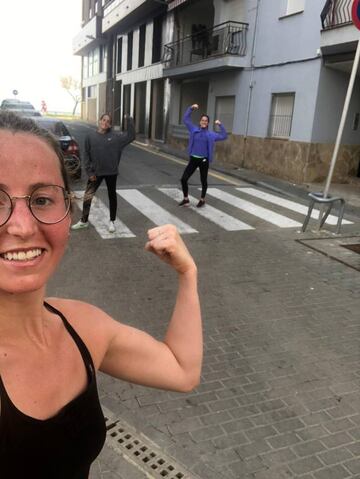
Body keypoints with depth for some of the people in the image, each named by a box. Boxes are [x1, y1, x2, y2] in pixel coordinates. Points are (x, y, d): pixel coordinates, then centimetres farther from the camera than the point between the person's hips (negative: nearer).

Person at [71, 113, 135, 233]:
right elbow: (87, 155, 1)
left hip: (111, 172, -1)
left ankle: (112, 221, 26)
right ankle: (84, 221, 20)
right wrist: (89, 172, -6)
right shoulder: (90, 137, -2)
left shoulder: (115, 137, -4)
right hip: (95, 173, 1)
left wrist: (129, 120, -17)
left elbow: (131, 136, -9)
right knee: (87, 196, 4)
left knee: (112, 196, 11)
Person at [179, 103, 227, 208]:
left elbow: (224, 136, 6)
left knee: (203, 181, 10)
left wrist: (220, 125, -1)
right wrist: (191, 108, -3)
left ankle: (202, 200, 28)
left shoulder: (211, 134, 1)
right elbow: (185, 119, 5)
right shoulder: (194, 130, 3)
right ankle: (186, 200, 12)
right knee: (183, 179, -4)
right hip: (193, 159, 1)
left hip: (204, 160, -1)